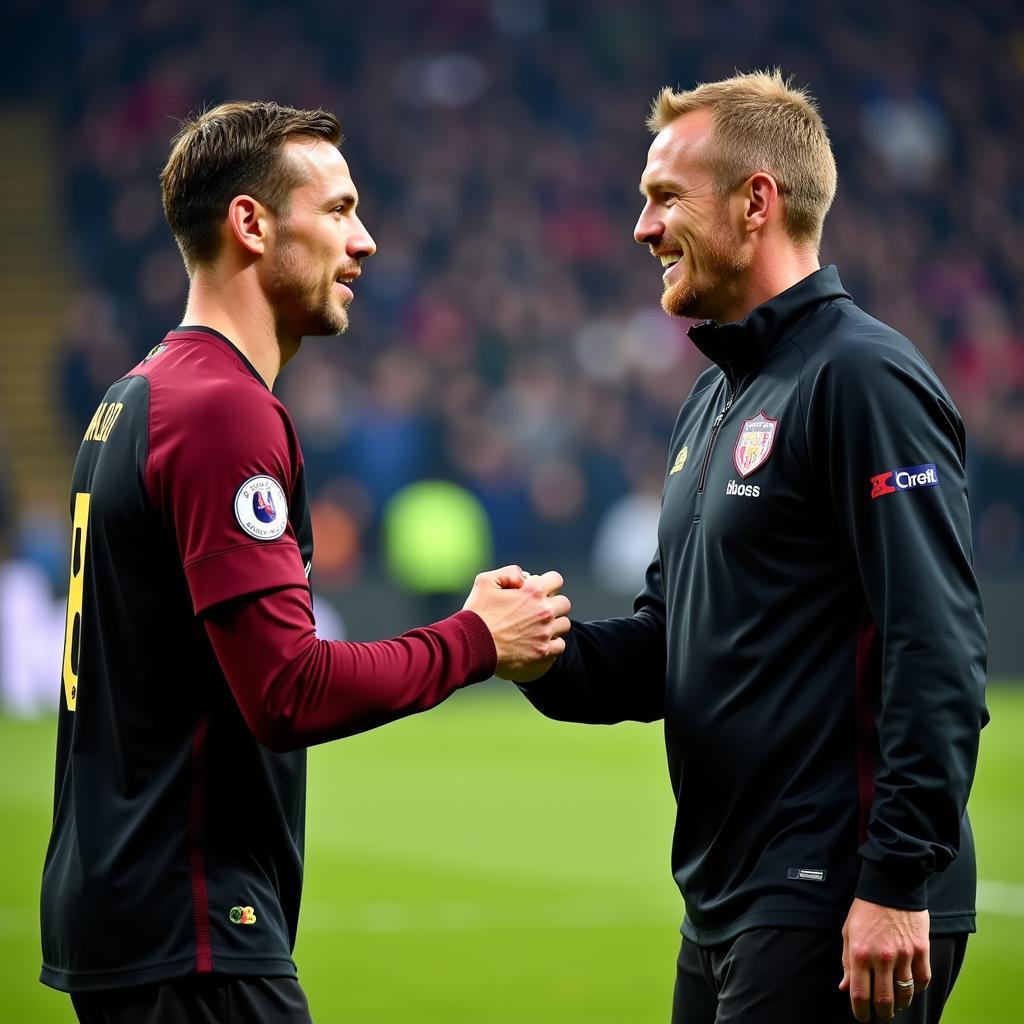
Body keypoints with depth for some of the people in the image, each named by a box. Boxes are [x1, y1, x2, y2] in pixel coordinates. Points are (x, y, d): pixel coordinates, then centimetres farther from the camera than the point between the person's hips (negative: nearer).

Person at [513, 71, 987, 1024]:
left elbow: (937, 652, -19)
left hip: (836, 918, -9)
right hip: (724, 908, 9)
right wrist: (552, 654, -1)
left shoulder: (862, 378, -12)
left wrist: (898, 883, -23)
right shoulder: (716, 398, 18)